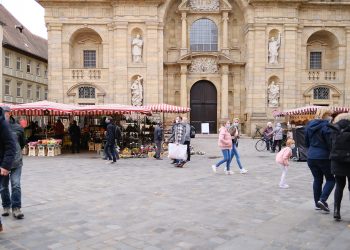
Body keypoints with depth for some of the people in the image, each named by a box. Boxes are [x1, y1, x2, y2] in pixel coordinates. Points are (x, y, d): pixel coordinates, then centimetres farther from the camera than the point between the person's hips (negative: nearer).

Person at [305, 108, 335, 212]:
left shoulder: (309, 125, 7)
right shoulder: (326, 126, -15)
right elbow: (330, 143, -16)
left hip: (311, 157, 6)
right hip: (324, 157, -6)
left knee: (317, 179, 15)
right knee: (330, 179, 9)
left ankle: (317, 203, 19)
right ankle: (322, 200, -6)